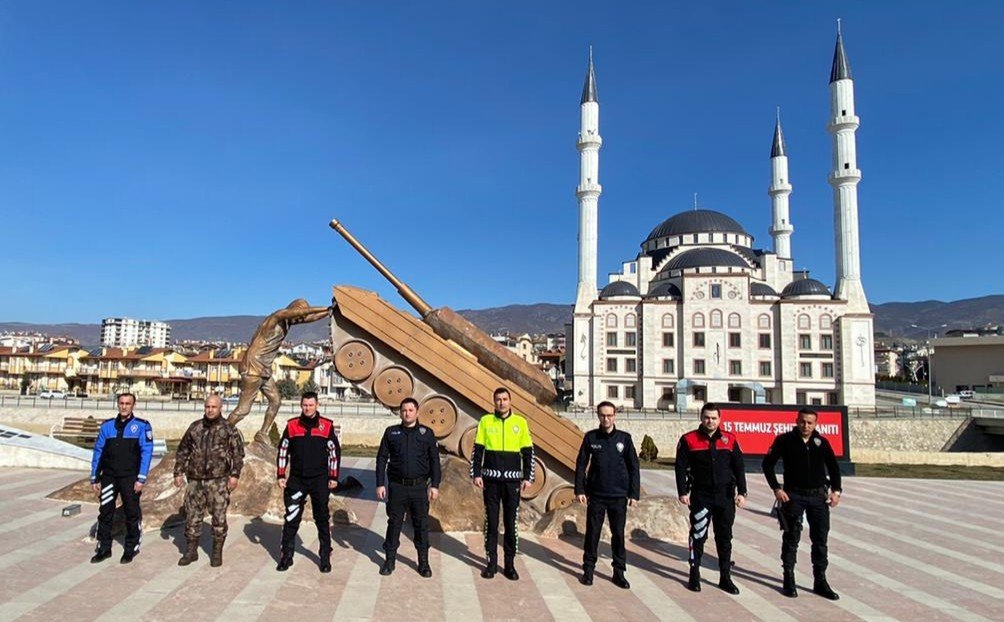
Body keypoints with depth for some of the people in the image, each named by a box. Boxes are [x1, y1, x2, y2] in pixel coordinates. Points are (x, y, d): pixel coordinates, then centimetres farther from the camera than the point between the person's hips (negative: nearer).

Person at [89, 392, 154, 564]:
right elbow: (98, 451, 10)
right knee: (105, 513, 8)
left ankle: (131, 549, 19)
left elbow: (146, 452, -8)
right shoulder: (107, 425, 7)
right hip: (108, 477, 3)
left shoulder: (142, 426, -4)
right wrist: (95, 478, 7)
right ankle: (104, 548, 22)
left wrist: (141, 479, -13)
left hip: (130, 478, -3)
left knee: (132, 514, 5)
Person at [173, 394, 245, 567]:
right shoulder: (195, 427, 9)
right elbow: (182, 451, 15)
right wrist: (179, 472, 8)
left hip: (218, 481, -3)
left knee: (219, 517, 1)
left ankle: (217, 553, 14)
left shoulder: (228, 429, -1)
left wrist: (235, 475, -10)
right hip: (195, 480, 3)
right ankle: (191, 551, 23)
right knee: (192, 516, 9)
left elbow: (238, 453, -3)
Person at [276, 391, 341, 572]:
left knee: (322, 519, 7)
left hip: (320, 480, -1)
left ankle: (325, 556, 17)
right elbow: (283, 451, 8)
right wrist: (280, 475, 4)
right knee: (291, 519, 5)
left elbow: (335, 452, 1)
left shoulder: (327, 426, -3)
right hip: (296, 479, 1)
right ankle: (286, 556, 17)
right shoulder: (291, 425, 1)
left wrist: (333, 477, -1)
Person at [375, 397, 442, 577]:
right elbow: (381, 459, 6)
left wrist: (435, 485, 0)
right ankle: (390, 560, 21)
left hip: (419, 487, 0)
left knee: (421, 524, 5)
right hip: (397, 486, 0)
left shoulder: (427, 433, 3)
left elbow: (434, 461, 5)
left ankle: (424, 562, 17)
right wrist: (380, 484, 0)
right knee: (394, 523, 8)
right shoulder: (391, 433, 5)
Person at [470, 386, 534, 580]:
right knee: (491, 522, 6)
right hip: (490, 479, 0)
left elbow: (528, 452, 5)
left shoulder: (520, 422, 2)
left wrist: (528, 477, 0)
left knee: (511, 523, 5)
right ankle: (491, 562, 17)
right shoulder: (485, 421, 2)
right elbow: (477, 450, 4)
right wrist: (476, 474, -3)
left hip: (512, 480, 0)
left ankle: (510, 564, 16)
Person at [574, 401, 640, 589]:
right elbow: (581, 464, 3)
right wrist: (579, 490, -3)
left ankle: (619, 572, 18)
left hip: (619, 496, 0)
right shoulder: (591, 437, 0)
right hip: (596, 495, 0)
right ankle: (588, 569, 18)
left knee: (618, 534, 7)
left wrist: (634, 494, -1)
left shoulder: (624, 438, 0)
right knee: (592, 533, 6)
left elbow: (633, 467, 3)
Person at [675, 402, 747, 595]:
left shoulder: (730, 440, 4)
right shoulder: (689, 440, -2)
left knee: (724, 538, 11)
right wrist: (683, 492, -8)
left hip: (725, 497, 2)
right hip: (700, 497, -2)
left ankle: (725, 577, 22)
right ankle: (694, 575, 17)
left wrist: (741, 492, -2)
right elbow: (681, 468, -2)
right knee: (698, 536, 5)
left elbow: (739, 468, 6)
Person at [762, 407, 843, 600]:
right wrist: (776, 488, -10)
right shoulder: (785, 440, -6)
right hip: (793, 495, -3)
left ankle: (820, 581, 19)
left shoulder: (822, 442, 3)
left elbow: (833, 466, 14)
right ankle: (789, 579, 14)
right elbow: (768, 463, -3)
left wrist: (836, 490, 3)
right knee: (791, 538, 3)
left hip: (819, 495, 3)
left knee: (820, 539, 8)